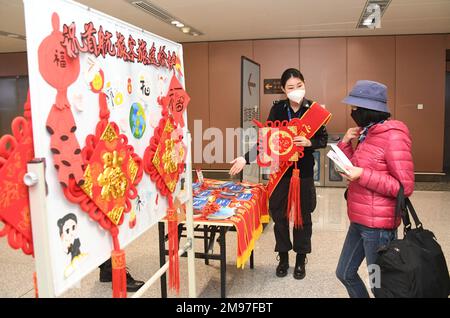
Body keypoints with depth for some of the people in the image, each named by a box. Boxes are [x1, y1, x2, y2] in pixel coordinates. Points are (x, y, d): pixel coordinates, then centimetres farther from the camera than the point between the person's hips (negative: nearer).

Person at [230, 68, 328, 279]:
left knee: (303, 215, 10)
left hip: (304, 170, -1)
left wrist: (309, 142, -23)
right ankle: (283, 257, 26)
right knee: (278, 214, 7)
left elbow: (323, 139, -2)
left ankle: (300, 259, 27)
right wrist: (246, 158, -11)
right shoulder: (278, 108, -2)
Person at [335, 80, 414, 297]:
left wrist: (363, 175, -25)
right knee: (345, 273, 19)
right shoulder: (368, 133, 9)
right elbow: (352, 169, 13)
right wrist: (346, 142, 0)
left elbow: (405, 187, -20)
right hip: (359, 221, 9)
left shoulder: (392, 136, -17)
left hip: (378, 225, -9)